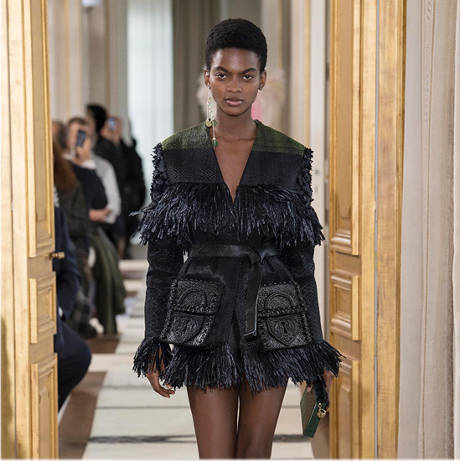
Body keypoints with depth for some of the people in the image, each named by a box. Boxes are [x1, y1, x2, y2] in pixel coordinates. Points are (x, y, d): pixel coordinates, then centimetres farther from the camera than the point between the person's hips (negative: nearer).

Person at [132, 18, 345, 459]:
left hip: (271, 323, 0)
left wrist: (317, 349, 3)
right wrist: (153, 342, 1)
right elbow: (162, 258, 3)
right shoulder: (175, 154, 0)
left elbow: (300, 260, 4)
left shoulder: (290, 157, 0)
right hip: (205, 326, 0)